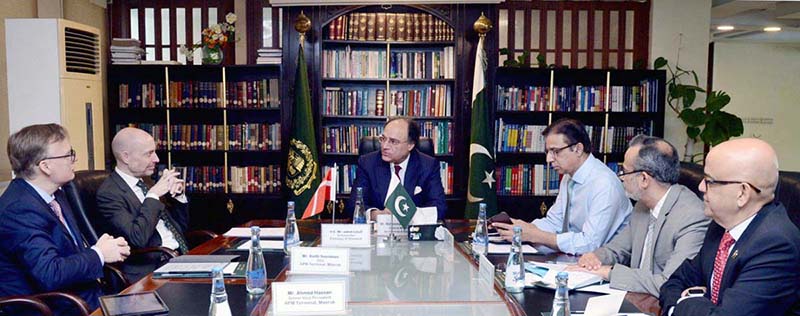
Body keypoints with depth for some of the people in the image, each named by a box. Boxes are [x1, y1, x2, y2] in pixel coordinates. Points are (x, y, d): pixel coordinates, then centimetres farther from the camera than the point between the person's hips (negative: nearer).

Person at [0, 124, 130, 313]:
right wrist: (98, 254, -14)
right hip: (59, 309, -8)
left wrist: (100, 248, -3)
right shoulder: (20, 209, -20)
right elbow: (50, 274, -27)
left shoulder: (54, 195, 8)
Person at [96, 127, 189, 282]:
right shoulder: (108, 193, -7)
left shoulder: (143, 183, 16)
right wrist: (153, 195, -13)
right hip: (151, 271, -7)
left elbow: (181, 225, 21)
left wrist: (178, 194, 4)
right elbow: (138, 238, -21)